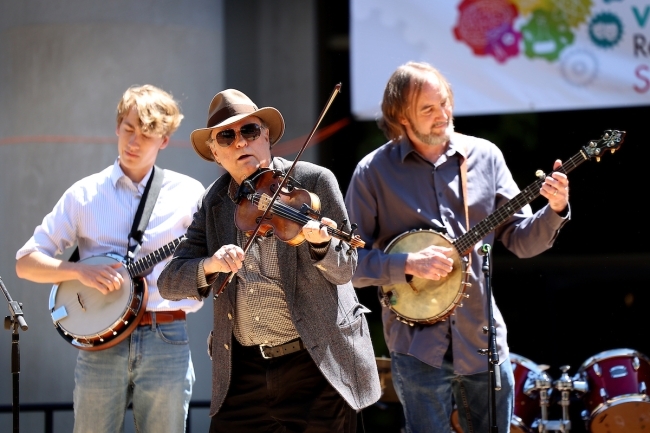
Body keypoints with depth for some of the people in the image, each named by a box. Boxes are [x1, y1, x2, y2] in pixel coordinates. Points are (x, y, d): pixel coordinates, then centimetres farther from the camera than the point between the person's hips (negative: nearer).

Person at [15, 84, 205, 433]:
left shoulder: (188, 194, 6)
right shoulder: (85, 194, 6)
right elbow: (25, 263, 5)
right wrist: (81, 270, -11)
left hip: (166, 341, 0)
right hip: (101, 340, 0)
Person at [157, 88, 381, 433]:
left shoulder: (314, 181, -4)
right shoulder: (215, 203, 6)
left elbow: (344, 271, -5)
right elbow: (169, 283, 0)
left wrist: (320, 243, -27)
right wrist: (209, 265, -20)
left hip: (317, 363, -3)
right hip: (243, 369, 3)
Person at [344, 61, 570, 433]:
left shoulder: (484, 156, 5)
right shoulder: (374, 172, -5)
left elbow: (522, 240, 7)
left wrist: (555, 211, -11)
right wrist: (407, 264, -18)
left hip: (484, 340, 3)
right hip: (418, 343, -3)